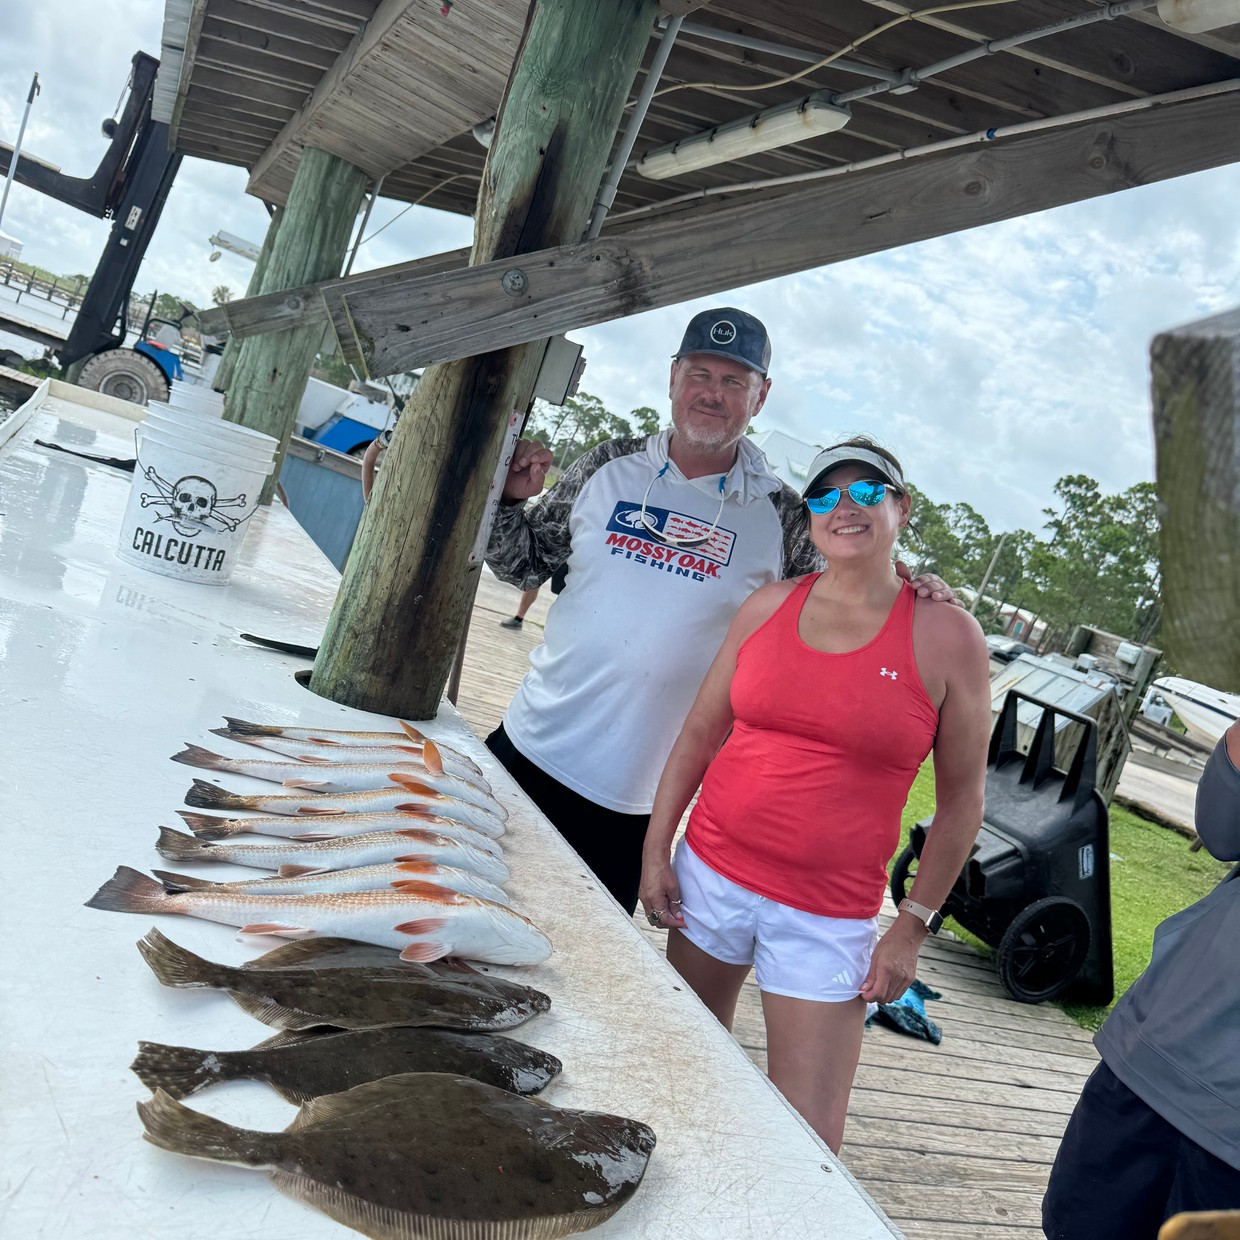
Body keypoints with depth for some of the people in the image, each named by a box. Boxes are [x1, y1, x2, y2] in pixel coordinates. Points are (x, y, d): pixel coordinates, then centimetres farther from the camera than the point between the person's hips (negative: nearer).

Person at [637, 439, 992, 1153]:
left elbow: (962, 798, -2)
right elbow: (700, 732, 7)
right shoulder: (771, 605, 2)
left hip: (829, 915, -3)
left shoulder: (946, 636, -7)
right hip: (710, 872, 3)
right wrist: (656, 849, 3)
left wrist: (912, 928, -2)